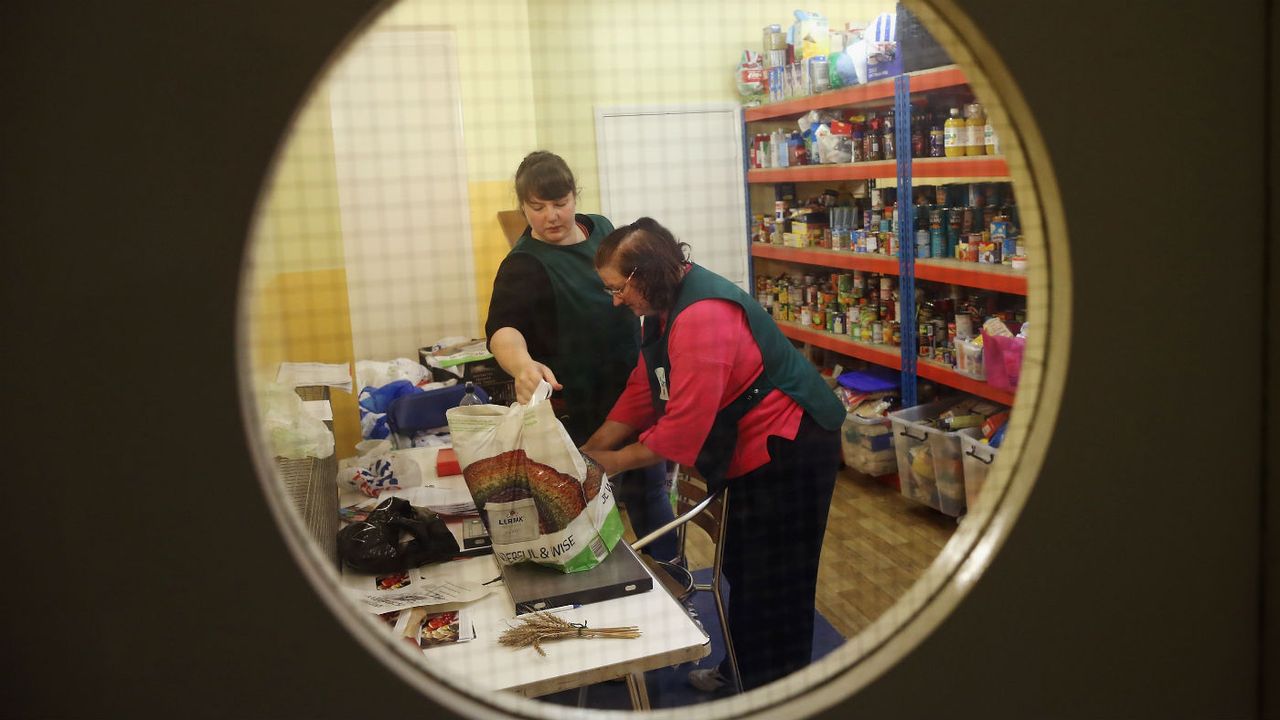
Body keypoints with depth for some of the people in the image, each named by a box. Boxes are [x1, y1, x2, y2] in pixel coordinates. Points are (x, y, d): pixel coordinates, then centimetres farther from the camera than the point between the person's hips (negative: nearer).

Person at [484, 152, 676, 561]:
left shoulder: (601, 228, 1)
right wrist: (522, 364, -57)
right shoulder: (524, 265, -19)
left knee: (650, 488, 18)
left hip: (632, 389, 6)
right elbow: (503, 327, -35)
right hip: (580, 409, -6)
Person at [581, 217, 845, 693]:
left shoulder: (702, 315, -29)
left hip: (788, 451, -10)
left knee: (773, 580, 3)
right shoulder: (666, 307, 4)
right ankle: (741, 668, 39)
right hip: (752, 451, 10)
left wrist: (613, 462, -17)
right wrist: (589, 450, 2)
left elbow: (685, 422, -29)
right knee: (744, 568, 22)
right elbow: (641, 391, 8)